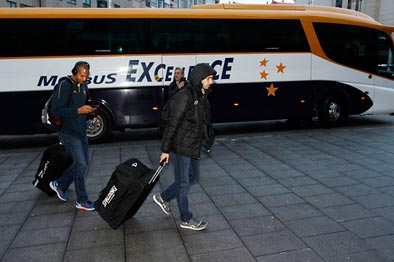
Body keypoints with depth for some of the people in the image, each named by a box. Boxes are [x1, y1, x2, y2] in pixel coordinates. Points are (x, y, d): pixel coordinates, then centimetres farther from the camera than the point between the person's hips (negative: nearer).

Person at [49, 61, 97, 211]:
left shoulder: (84, 86, 11)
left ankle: (59, 185, 35)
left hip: (81, 131, 9)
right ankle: (81, 201, 4)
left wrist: (90, 109, 3)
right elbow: (55, 110, -18)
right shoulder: (64, 85, -14)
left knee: (81, 163, 15)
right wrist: (78, 111, -23)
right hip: (69, 133, -8)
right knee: (81, 164, -10)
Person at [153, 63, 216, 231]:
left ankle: (163, 198, 36)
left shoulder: (201, 96, 8)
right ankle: (186, 219, 23)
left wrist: (205, 141, 17)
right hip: (181, 147, -9)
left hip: (194, 147, 9)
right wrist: (165, 150, -16)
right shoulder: (184, 96, -19)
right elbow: (172, 124, -19)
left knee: (193, 178, 20)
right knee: (183, 183, 6)